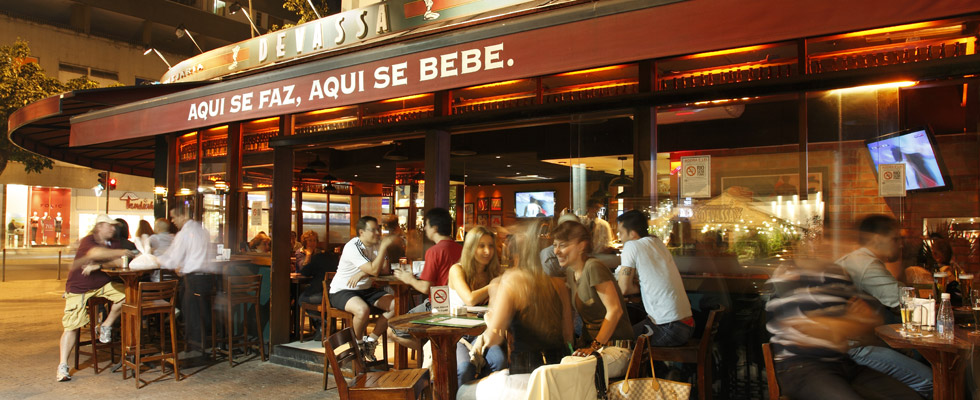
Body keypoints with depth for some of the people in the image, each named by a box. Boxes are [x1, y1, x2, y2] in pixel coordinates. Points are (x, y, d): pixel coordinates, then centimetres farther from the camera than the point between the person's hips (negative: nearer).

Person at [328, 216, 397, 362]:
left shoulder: (377, 244, 4)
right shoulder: (353, 247, -19)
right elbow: (374, 270, -28)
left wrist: (362, 273, -22)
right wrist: (383, 247, -28)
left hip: (365, 290, 7)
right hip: (342, 291, -7)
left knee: (395, 304, -12)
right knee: (363, 310, -37)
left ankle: (370, 341, 2)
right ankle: (358, 343, -5)